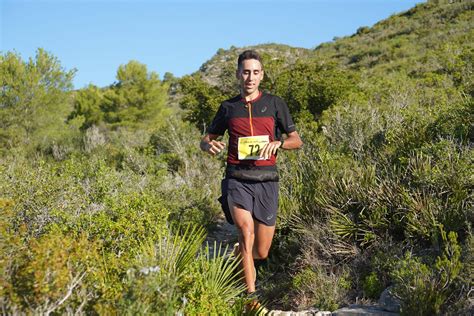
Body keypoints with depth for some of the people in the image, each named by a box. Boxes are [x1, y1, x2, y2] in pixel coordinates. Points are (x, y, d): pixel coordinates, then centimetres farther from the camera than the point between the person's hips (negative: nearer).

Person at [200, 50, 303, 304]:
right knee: (246, 232, -23)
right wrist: (209, 145, -9)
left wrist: (277, 143, -14)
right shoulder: (228, 107, 10)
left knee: (261, 252, 6)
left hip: (266, 180, 1)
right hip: (237, 180, -1)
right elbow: (205, 140, 17)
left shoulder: (274, 103, 7)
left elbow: (296, 140, 9)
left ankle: (236, 258, 41)